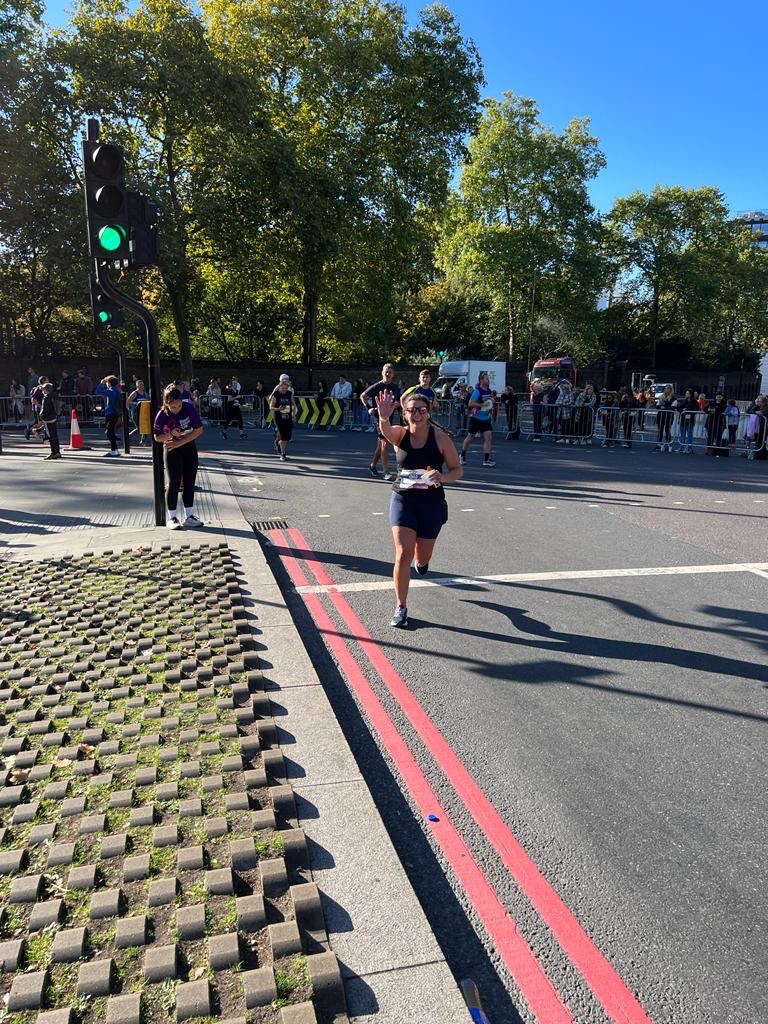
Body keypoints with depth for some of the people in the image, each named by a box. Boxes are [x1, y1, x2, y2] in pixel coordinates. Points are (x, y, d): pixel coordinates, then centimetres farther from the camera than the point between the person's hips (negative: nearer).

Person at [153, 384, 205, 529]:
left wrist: (178, 442, -17)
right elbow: (157, 437, -6)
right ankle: (172, 518, 7)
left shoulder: (190, 408, -15)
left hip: (190, 448, 2)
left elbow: (199, 430, -14)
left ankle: (189, 517, 14)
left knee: (190, 482, 6)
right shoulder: (162, 416, -16)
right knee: (173, 483, -1)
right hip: (172, 452, -2)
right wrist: (171, 434, -25)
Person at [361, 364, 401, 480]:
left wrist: (395, 405, -2)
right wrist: (369, 408, -11)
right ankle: (386, 472, -12)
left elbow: (399, 401, 20)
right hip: (379, 417, -6)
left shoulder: (395, 387, 8)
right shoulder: (377, 386, -8)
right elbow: (363, 396, -3)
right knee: (385, 443, -12)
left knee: (381, 444, 15)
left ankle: (372, 466, 32)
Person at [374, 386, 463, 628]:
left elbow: (458, 469, -3)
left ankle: (421, 560, 54)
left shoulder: (440, 438, -10)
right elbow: (386, 431, -32)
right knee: (403, 553, -11)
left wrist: (443, 477, -26)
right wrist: (383, 418, -55)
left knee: (422, 558, 13)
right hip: (403, 499, 0)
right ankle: (401, 607, 4)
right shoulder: (399, 434, -7)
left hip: (432, 502, 0)